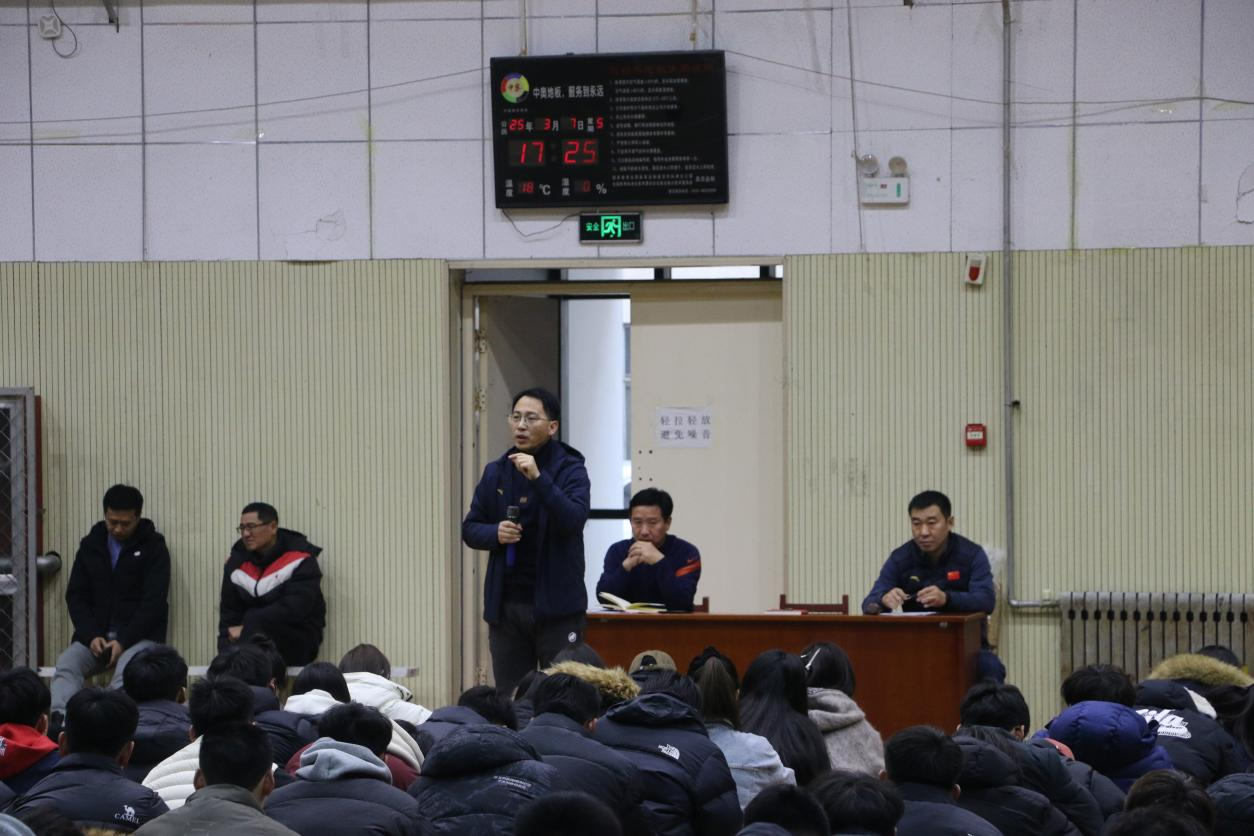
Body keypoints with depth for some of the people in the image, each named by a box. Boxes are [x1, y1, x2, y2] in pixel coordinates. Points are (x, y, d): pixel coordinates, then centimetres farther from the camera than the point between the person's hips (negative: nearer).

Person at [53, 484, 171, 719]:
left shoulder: (153, 547, 0)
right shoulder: (91, 545, 12)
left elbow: (154, 602, -7)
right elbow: (75, 596, 8)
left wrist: (124, 641, -18)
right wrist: (91, 636, -9)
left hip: (139, 636, -4)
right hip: (96, 635, 4)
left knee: (127, 668, -36)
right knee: (66, 664, -26)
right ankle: (58, 722, -46)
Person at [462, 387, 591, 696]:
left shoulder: (570, 470, -3)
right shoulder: (496, 472, 10)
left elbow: (573, 520, -19)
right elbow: (470, 529, 14)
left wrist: (538, 477, -29)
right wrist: (495, 533, -8)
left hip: (556, 604, -4)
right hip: (505, 604, 4)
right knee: (508, 699, 6)